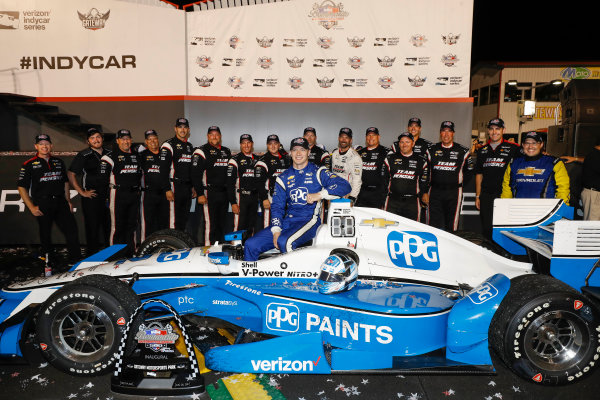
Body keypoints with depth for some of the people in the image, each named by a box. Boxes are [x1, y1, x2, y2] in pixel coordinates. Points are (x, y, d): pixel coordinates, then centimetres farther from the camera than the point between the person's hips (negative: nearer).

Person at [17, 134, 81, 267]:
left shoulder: (59, 162, 14)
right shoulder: (29, 165, 0)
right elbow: (21, 187, -1)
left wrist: (68, 201, 13)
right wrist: (31, 207, -8)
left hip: (60, 202, 3)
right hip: (42, 204, -3)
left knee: (72, 229, -2)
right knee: (45, 235, 4)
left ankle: (76, 261, 7)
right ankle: (48, 262, 18)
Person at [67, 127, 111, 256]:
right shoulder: (83, 156, -1)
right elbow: (71, 174, 0)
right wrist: (82, 192, -5)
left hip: (108, 197, 4)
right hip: (91, 198, -4)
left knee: (110, 227, 9)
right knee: (92, 228, -1)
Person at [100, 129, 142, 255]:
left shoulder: (136, 155, 16)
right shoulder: (111, 157, -2)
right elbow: (103, 176, -6)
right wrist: (111, 186, -4)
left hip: (134, 194, 5)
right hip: (118, 195, -5)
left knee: (132, 225, 10)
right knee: (117, 226, -4)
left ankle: (131, 252, 18)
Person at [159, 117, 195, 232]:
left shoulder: (190, 146, 18)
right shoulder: (169, 145, -6)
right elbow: (164, 169, -12)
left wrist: (193, 187, 17)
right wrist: (167, 189, -18)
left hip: (187, 188, 7)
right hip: (175, 187, -7)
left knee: (184, 219, 11)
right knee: (173, 221, -8)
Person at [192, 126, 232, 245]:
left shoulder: (227, 151, 17)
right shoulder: (201, 151, -3)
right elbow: (195, 174, -9)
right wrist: (200, 194, -15)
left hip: (224, 193, 6)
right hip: (209, 193, -6)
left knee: (222, 224, 11)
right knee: (210, 224, -7)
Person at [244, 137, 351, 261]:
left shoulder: (318, 172, 5)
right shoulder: (283, 178, 16)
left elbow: (345, 186, -7)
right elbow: (277, 206, 12)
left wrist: (319, 195, -18)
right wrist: (276, 230, -4)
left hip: (309, 220, -5)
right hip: (287, 221, 5)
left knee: (284, 242, -34)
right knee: (251, 244, -9)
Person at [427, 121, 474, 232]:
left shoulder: (462, 151, 5)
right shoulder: (432, 150, 6)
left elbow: (469, 170, 14)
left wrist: (460, 181, 7)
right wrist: (429, 183, 7)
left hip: (454, 192, 0)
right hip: (435, 192, 1)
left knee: (451, 226, 3)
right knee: (434, 225, -2)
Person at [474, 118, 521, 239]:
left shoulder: (513, 148, 3)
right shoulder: (482, 151, 14)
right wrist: (477, 196, 12)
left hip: (504, 194, -3)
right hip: (486, 195, 3)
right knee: (486, 229, 6)